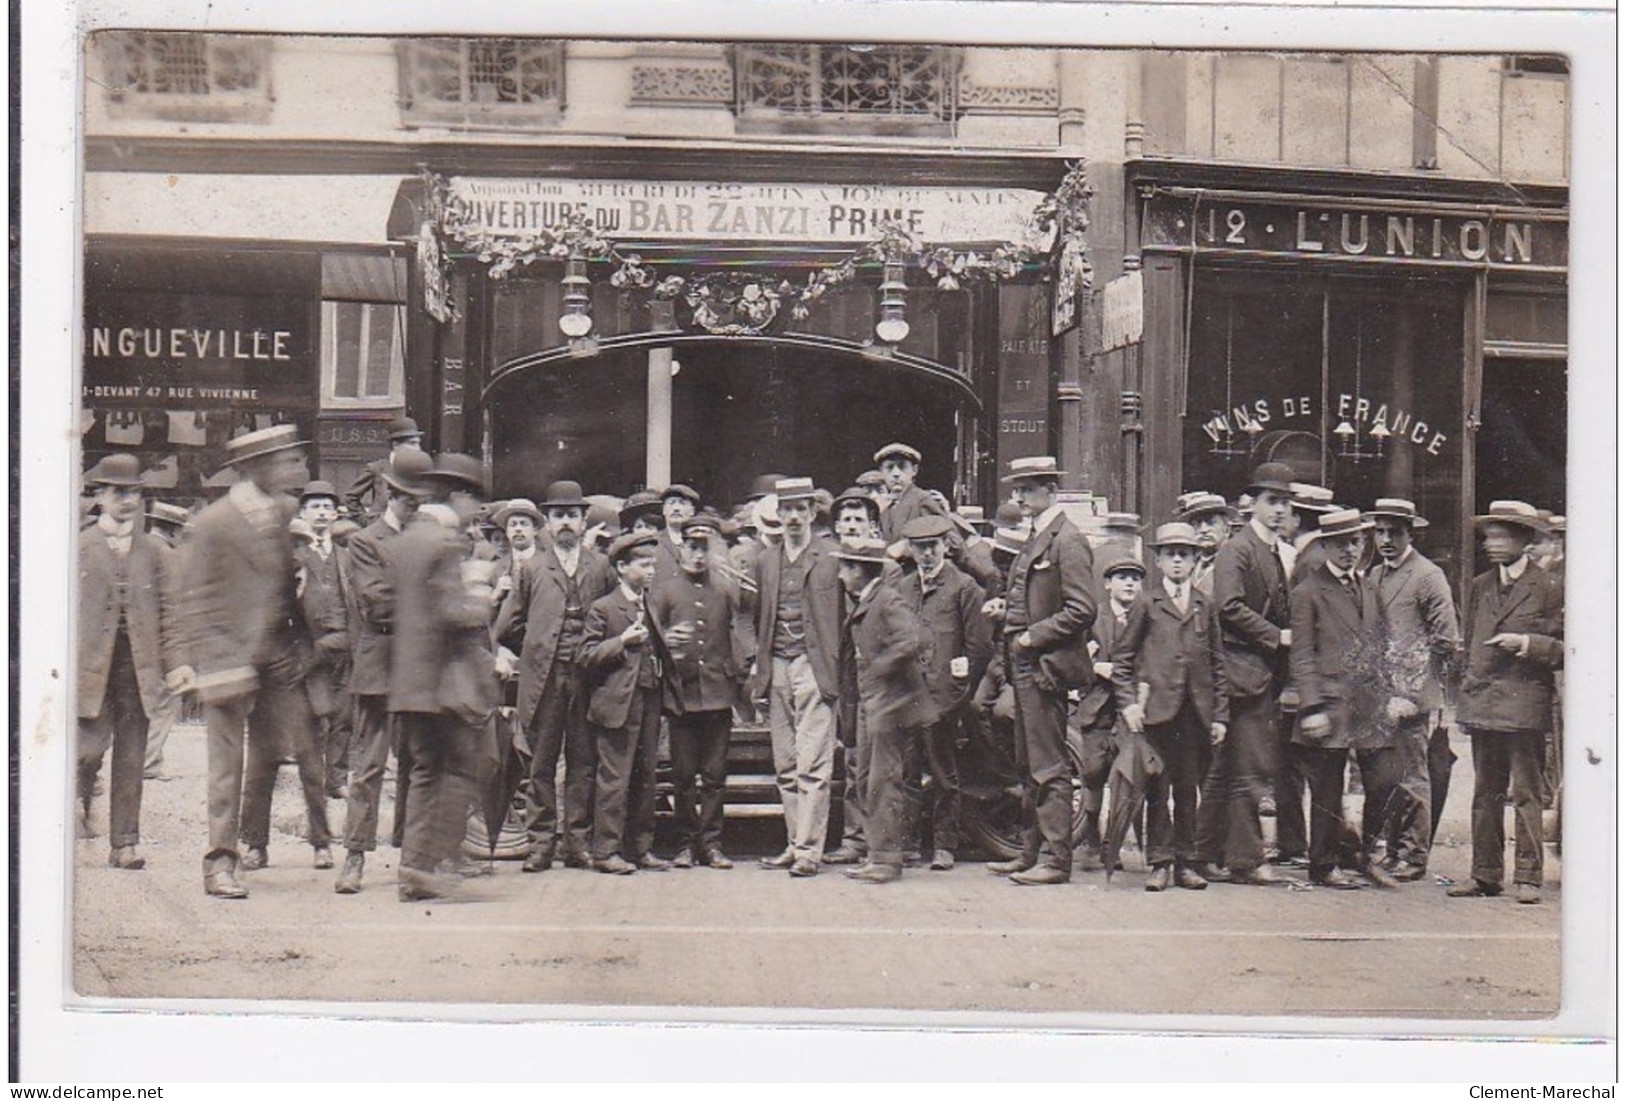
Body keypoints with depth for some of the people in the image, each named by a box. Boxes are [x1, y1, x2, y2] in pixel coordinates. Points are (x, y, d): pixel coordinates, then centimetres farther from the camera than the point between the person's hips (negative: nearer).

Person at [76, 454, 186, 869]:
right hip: (92, 664, -2)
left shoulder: (152, 550, 12)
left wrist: (175, 662, 3)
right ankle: (79, 804, 23)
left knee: (131, 759, 3)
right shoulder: (79, 548, 4)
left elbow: (167, 610, 12)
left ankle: (124, 842, 10)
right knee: (91, 747, -9)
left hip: (139, 666, 2)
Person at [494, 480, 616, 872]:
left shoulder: (601, 567, 9)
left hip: (586, 678, 0)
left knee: (583, 762, 3)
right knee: (541, 763, 2)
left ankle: (578, 841, 8)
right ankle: (541, 843, 6)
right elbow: (505, 627, 12)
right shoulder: (532, 570, 9)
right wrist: (536, 654, 10)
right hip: (543, 679, 0)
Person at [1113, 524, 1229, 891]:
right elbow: (1121, 656, 5)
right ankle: (1160, 862, 3)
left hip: (1197, 710, 3)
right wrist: (1128, 702, -5)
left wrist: (1220, 715, 8)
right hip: (1157, 706, -2)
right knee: (1158, 788, -3)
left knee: (1189, 788, 6)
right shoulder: (1146, 604, 6)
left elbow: (1217, 663, 14)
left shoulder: (1207, 606, 13)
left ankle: (1185, 863, 13)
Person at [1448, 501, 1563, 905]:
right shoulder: (1479, 587, 16)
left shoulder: (1547, 588, -2)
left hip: (1524, 704, -6)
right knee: (1485, 794, 9)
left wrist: (1526, 643, -16)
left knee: (1526, 794, -2)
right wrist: (1465, 690, 14)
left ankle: (1529, 877, 2)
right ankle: (1486, 874, 15)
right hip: (1482, 704, 6)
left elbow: (1563, 648, -2)